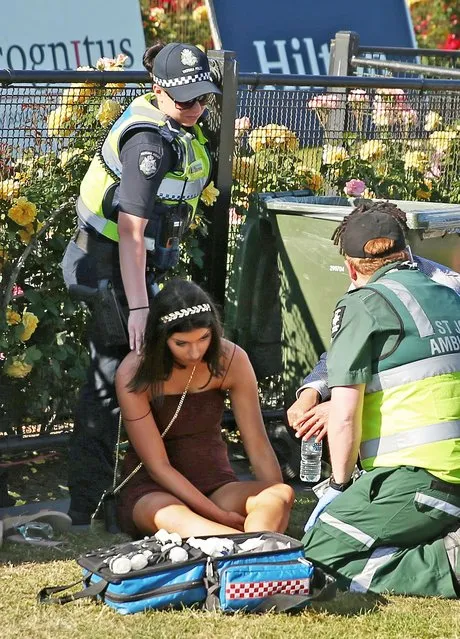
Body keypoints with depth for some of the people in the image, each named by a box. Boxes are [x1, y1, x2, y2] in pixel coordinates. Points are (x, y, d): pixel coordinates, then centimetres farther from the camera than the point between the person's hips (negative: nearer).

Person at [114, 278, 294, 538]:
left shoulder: (231, 360, -5)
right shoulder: (134, 375, -14)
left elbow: (258, 446, -4)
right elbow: (158, 466, -15)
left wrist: (277, 504, -18)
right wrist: (218, 515, -23)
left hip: (216, 485, 4)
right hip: (152, 491, -3)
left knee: (282, 494, -29)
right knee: (171, 516, -41)